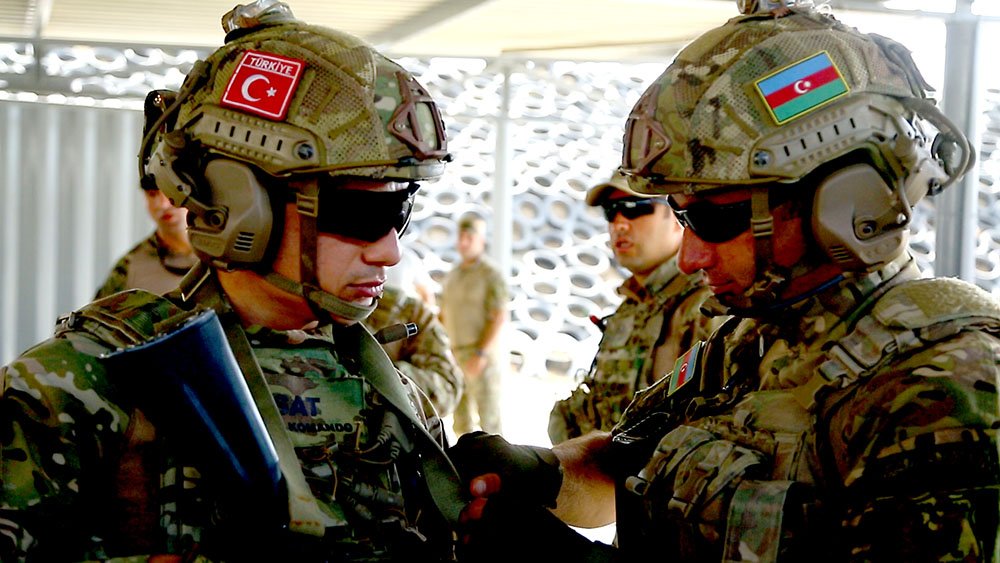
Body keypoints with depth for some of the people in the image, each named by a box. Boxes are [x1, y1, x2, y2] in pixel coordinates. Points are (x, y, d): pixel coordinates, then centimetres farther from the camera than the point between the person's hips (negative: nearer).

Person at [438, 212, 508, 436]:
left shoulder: (491, 274, -6)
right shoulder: (451, 276, 16)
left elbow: (499, 318, -14)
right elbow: (443, 316, 20)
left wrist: (481, 354, -20)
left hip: (481, 358, -7)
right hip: (453, 355, 7)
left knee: (489, 418, -6)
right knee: (460, 420, 9)